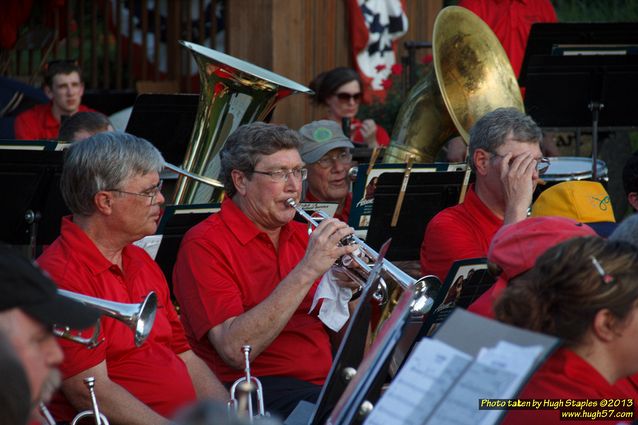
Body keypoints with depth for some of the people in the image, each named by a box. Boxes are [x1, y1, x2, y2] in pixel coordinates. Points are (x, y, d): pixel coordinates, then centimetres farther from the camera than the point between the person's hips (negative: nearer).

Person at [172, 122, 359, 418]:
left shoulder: (302, 236, 16)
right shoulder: (205, 244, -5)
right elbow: (235, 351, -19)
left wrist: (347, 291, -5)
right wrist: (307, 271, -20)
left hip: (327, 382, 7)